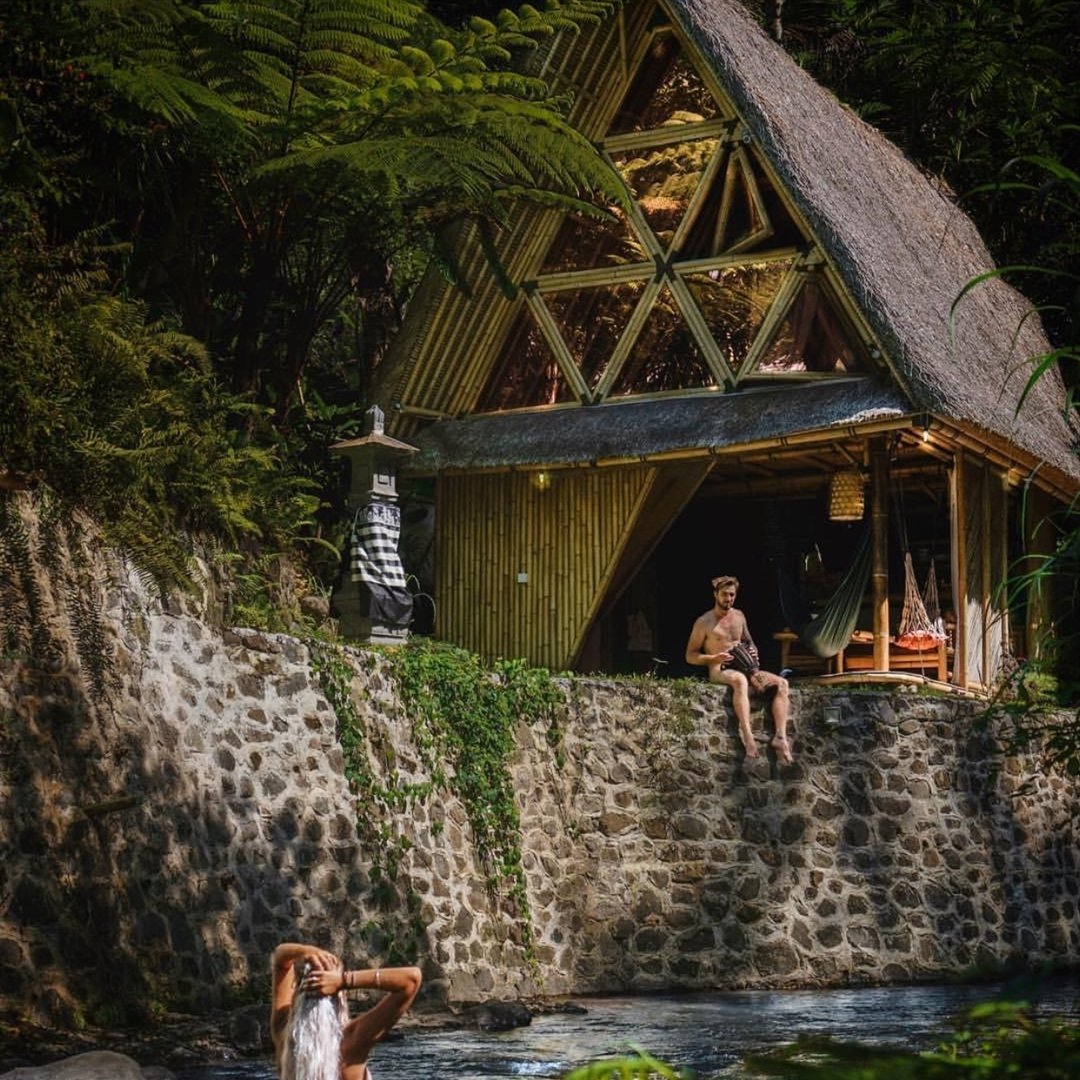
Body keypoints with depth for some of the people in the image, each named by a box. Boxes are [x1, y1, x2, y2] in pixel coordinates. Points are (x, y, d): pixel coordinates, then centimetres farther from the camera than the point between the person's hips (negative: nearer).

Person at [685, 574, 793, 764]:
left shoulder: (739, 616, 15)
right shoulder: (704, 622, -2)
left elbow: (749, 641, 27)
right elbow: (690, 656, -1)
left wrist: (753, 651, 2)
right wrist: (715, 658, -17)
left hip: (744, 668, 6)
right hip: (719, 671, -6)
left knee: (781, 683, -17)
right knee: (740, 680, -43)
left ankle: (780, 737, -28)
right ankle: (747, 735, -51)